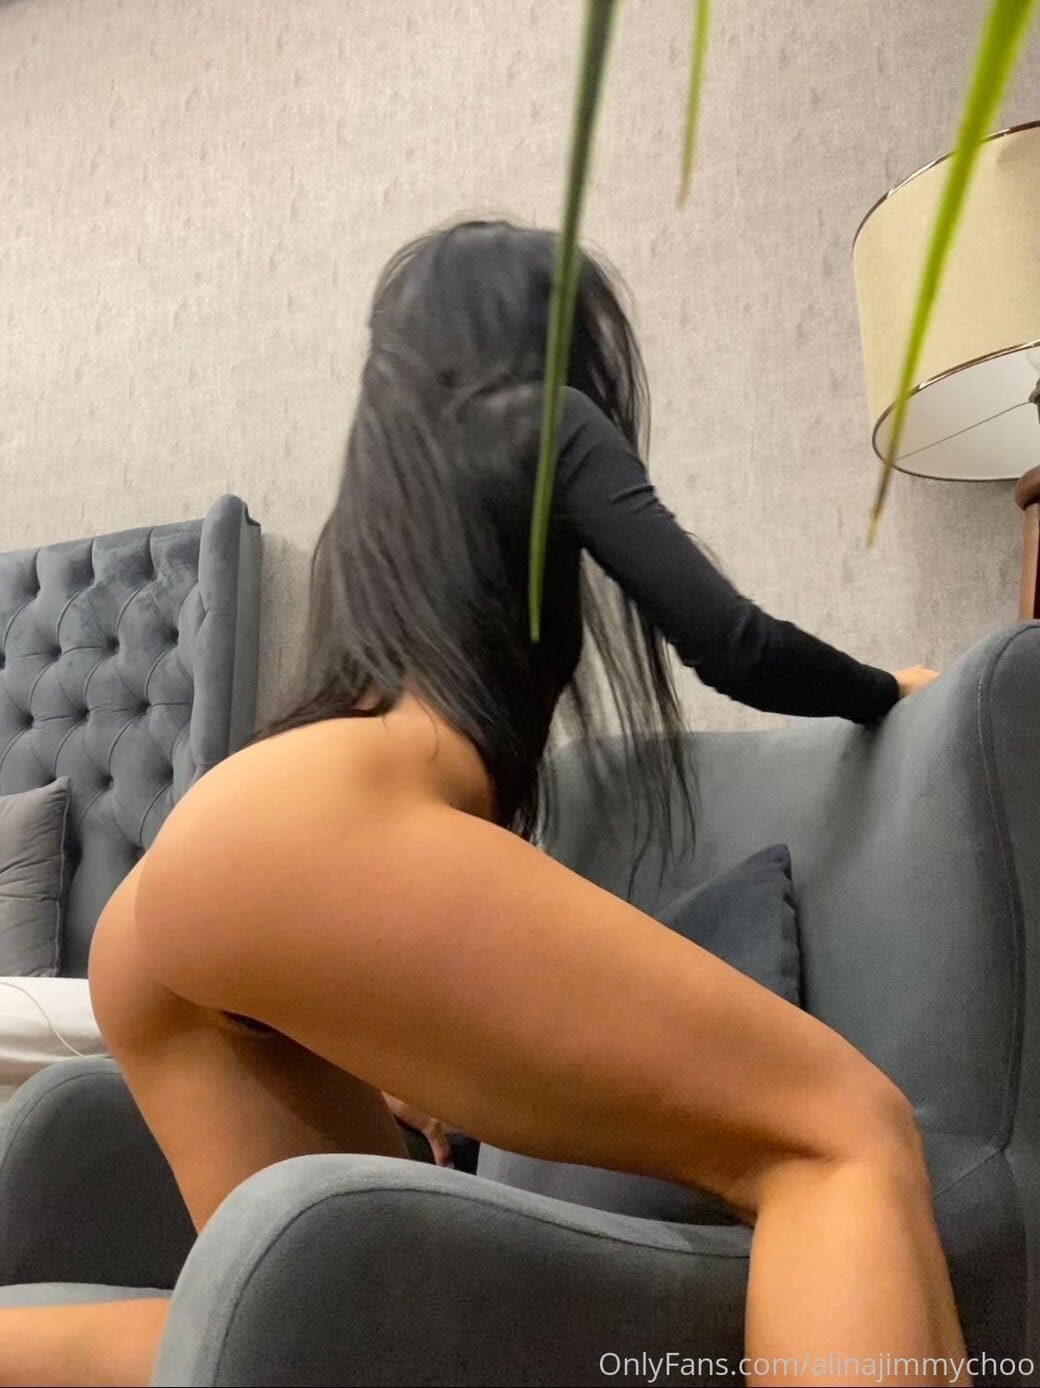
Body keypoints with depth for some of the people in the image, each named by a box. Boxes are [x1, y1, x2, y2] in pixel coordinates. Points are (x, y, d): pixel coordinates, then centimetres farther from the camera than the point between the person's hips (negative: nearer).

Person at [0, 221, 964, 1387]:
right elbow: (733, 646, 6)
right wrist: (889, 693, 27)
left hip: (164, 901, 9)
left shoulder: (377, 499, 35)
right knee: (841, 1134, -11)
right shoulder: (544, 422, 16)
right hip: (304, 840, -9)